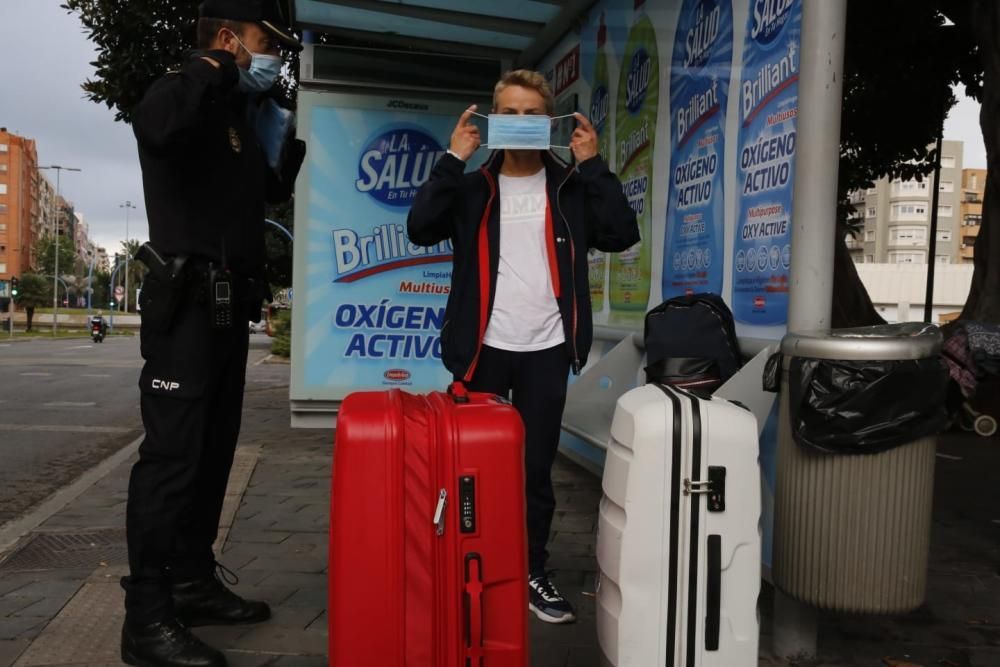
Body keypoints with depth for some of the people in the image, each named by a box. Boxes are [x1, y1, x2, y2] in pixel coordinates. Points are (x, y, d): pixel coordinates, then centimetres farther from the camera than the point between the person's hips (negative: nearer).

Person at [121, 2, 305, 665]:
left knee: (213, 452, 12)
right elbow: (158, 121, -32)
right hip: (187, 307, -9)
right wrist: (218, 66, -16)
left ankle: (194, 584, 24)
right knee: (172, 455, -9)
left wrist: (292, 131, 19)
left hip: (229, 310, 9)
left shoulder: (239, 116, 21)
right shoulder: (188, 97, -7)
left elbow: (276, 189, 32)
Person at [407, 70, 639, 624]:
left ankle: (532, 573, 23)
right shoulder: (472, 188, 7)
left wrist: (592, 164, -9)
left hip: (545, 350, 0)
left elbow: (621, 235, -7)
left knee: (536, 469, 8)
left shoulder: (570, 187, 7)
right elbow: (421, 229, -9)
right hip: (484, 348, 0)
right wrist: (453, 159, -12)